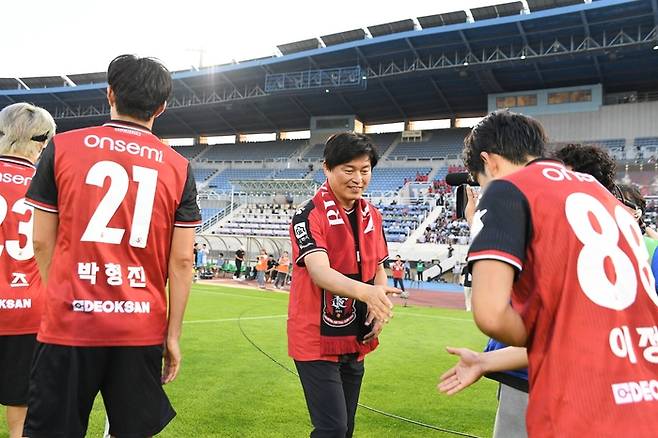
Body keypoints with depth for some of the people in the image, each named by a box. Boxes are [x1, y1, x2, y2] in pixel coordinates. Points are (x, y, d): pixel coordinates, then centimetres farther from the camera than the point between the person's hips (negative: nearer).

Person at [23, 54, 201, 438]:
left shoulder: (61, 147, -1)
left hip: (70, 323, -1)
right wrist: (173, 336, 6)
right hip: (142, 330, 1)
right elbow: (182, 262, -2)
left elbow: (42, 242, 3)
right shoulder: (178, 167, 0)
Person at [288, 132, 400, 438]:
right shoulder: (310, 216, -15)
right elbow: (320, 272, -29)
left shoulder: (373, 216, 7)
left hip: (356, 341, 7)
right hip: (317, 340, -7)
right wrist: (365, 291, -47)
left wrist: (380, 307, -4)